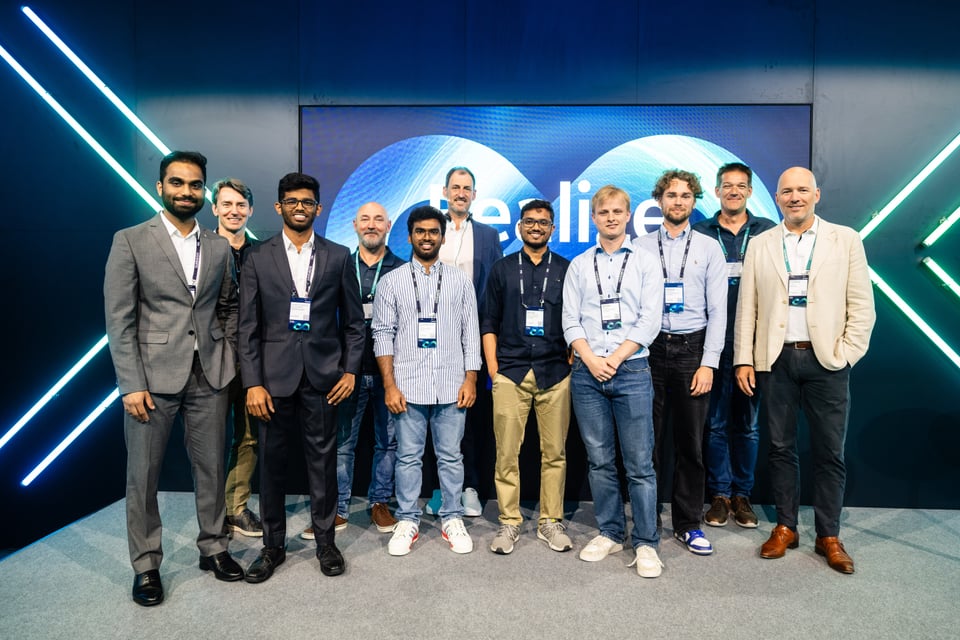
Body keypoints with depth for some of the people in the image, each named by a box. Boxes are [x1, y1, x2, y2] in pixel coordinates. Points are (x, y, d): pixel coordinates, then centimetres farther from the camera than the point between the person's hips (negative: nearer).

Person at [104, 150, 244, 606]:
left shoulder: (218, 247, 8)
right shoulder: (130, 241, -3)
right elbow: (119, 318, -6)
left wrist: (227, 355, 4)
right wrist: (131, 384, -11)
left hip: (209, 378, 3)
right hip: (153, 378, -3)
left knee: (211, 468, 12)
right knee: (142, 476, 7)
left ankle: (213, 548, 29)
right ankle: (146, 565, 24)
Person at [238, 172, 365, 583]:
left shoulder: (339, 257, 5)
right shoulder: (258, 259, 4)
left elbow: (353, 320, 7)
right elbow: (248, 327, 1)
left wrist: (350, 369, -1)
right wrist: (252, 383, -6)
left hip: (323, 376, 0)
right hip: (274, 376, 1)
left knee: (323, 460, 7)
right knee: (271, 461, 9)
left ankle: (325, 541, 24)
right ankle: (273, 546, 25)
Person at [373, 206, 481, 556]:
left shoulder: (459, 281, 8)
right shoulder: (392, 281, 4)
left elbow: (471, 333, 6)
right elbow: (383, 334, 1)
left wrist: (470, 380, -1)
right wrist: (389, 385, -5)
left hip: (451, 386, 1)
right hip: (408, 387, 0)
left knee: (451, 457, 8)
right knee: (408, 456, 8)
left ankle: (453, 520, 22)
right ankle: (407, 522, 21)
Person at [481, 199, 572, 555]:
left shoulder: (566, 270, 10)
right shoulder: (502, 269, 10)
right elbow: (489, 322, 10)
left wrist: (575, 363, 2)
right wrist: (492, 368, 2)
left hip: (555, 374, 0)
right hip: (511, 372, 0)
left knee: (554, 452, 4)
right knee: (507, 453, 1)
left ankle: (550, 522, 19)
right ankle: (509, 522, 15)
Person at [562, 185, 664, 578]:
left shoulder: (645, 263, 6)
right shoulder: (579, 266, 12)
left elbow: (649, 321, -2)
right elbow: (570, 321, 6)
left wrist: (614, 359, -10)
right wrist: (591, 360, -8)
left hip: (631, 370, -2)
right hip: (586, 372, 2)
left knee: (639, 463, 0)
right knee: (599, 460, 9)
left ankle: (646, 543, 12)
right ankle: (610, 533, 23)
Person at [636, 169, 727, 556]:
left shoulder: (709, 249, 6)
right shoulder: (641, 248, 5)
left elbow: (717, 311, 1)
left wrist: (708, 364, -6)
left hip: (692, 349, 1)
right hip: (651, 349, 0)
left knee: (690, 443, 8)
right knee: (647, 440, 5)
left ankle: (688, 524, 23)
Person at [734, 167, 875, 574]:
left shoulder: (845, 240, 6)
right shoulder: (760, 246, 8)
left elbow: (861, 306, 3)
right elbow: (746, 308, 6)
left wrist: (846, 354, -6)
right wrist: (743, 360, 0)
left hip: (826, 360, -1)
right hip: (776, 360, 1)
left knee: (830, 452, 5)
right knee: (781, 447, 8)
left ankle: (828, 535, 19)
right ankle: (785, 527, 21)